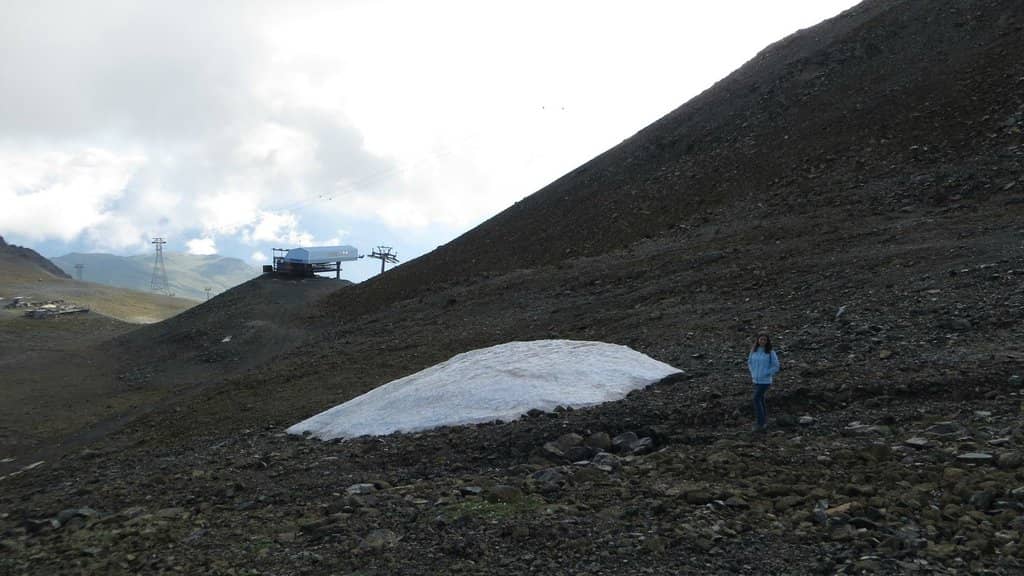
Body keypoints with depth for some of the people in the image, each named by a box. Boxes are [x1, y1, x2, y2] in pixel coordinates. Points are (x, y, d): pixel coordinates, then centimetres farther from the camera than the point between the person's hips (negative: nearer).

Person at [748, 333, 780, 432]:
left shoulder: (771, 353, -12)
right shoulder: (753, 350, 3)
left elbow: (776, 366, -8)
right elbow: (750, 362, 19)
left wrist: (765, 374, -13)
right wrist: (752, 374, 7)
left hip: (765, 381, -6)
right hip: (756, 380, 6)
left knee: (756, 399, -14)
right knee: (760, 400, 13)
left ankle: (760, 423, -7)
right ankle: (764, 422, 25)